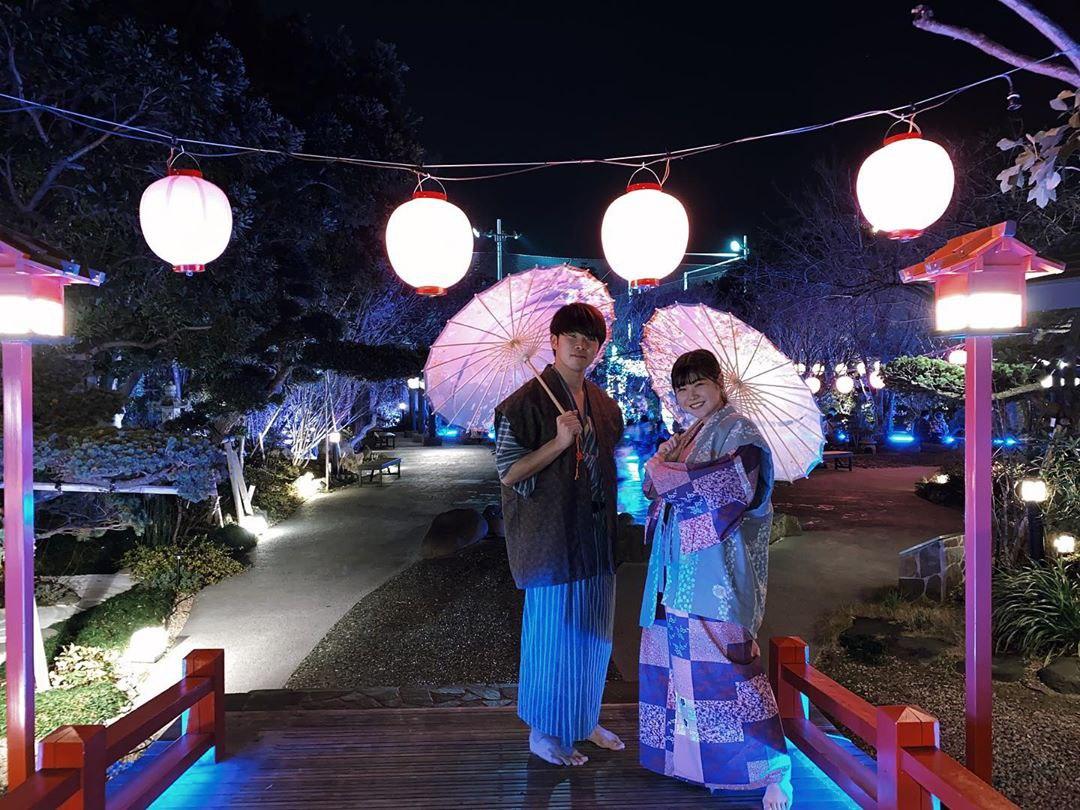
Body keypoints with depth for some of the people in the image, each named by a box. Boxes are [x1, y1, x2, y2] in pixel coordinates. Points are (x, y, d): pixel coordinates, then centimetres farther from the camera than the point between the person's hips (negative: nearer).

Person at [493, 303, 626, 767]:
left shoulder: (604, 405, 9)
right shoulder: (528, 401, -12)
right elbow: (508, 471, -15)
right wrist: (559, 442, -24)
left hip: (594, 538, 7)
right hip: (551, 536, -7)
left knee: (592, 632, 17)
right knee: (553, 633, 3)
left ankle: (584, 721, 36)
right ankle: (543, 733, 23)